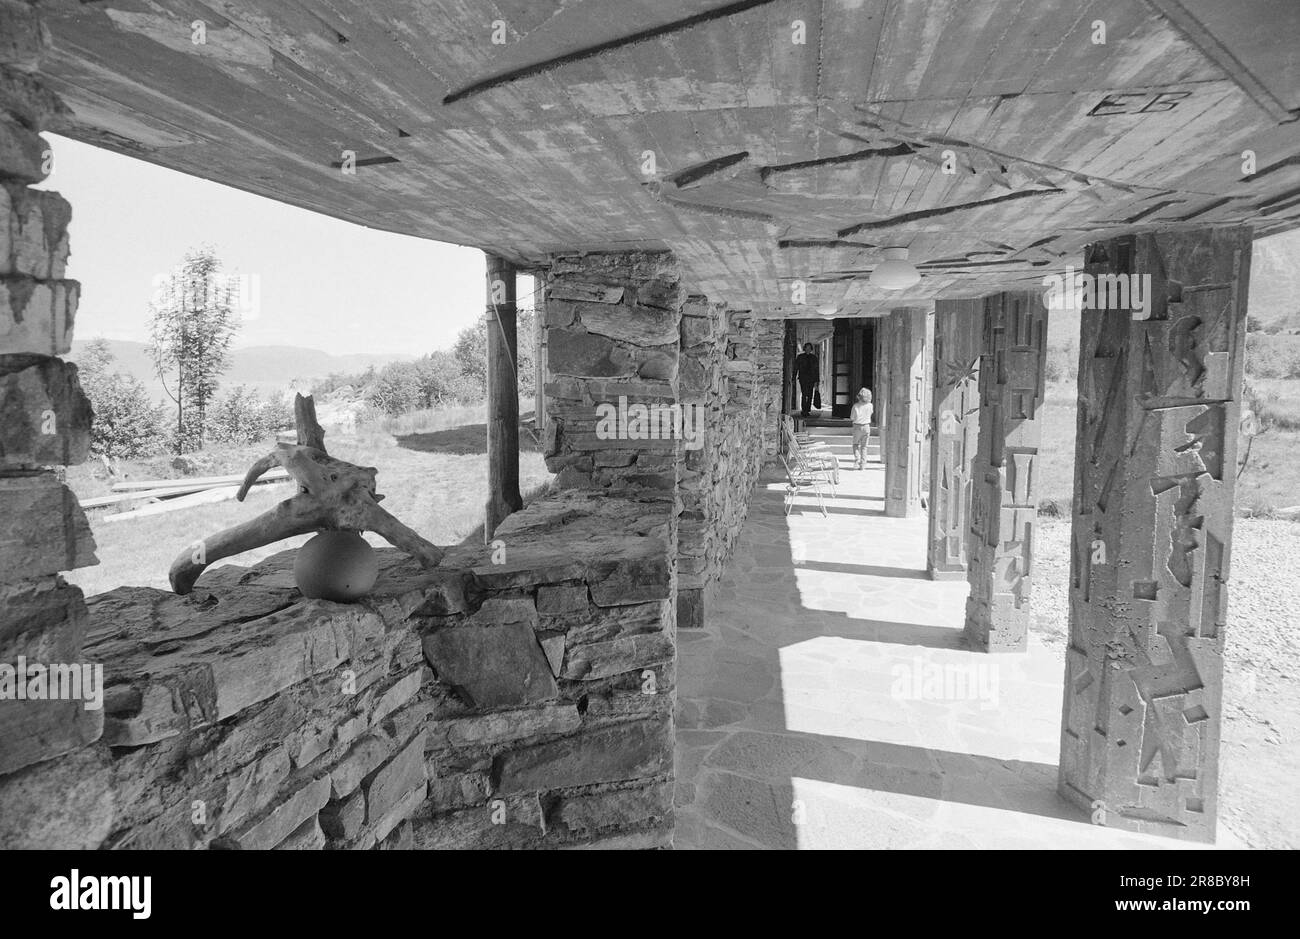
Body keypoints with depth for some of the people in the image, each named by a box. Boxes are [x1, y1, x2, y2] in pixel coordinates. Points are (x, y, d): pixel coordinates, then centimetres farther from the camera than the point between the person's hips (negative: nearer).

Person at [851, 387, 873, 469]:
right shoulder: (870, 405, -5)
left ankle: (857, 458, -7)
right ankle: (862, 465, 8)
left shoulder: (856, 406, -12)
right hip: (866, 426, 2)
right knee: (864, 446, 10)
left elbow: (852, 417, -3)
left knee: (856, 444, 15)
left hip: (857, 426, -2)